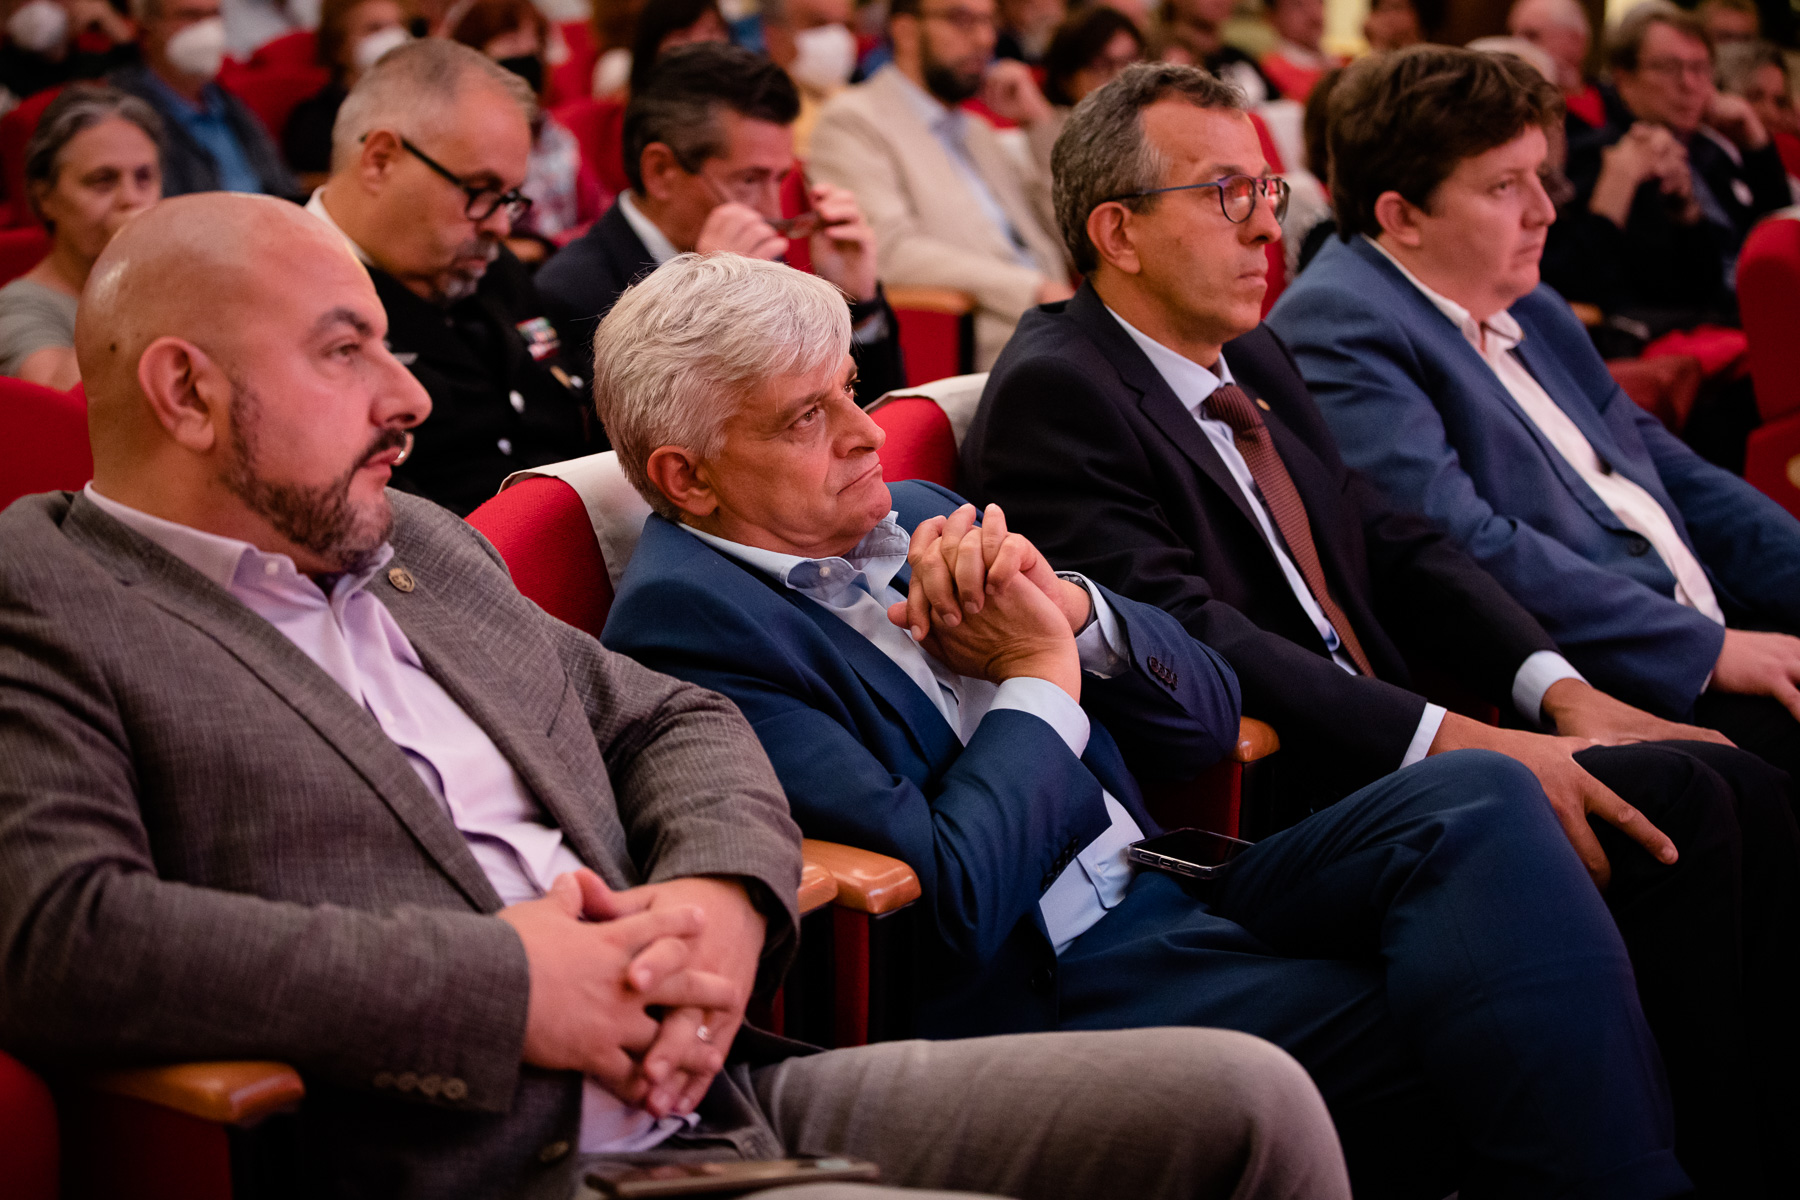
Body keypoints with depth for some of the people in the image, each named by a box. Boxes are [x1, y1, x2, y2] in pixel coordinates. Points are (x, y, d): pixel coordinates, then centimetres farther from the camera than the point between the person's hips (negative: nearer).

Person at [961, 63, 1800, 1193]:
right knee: (1672, 809, -22)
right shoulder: (1050, 391, -10)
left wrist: (1560, 688, -1)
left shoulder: (1258, 360, 19)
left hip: (1395, 751, 9)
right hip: (1261, 800, -8)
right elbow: (1183, 633, -21)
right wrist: (1457, 741, -26)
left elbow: (1396, 545, 17)